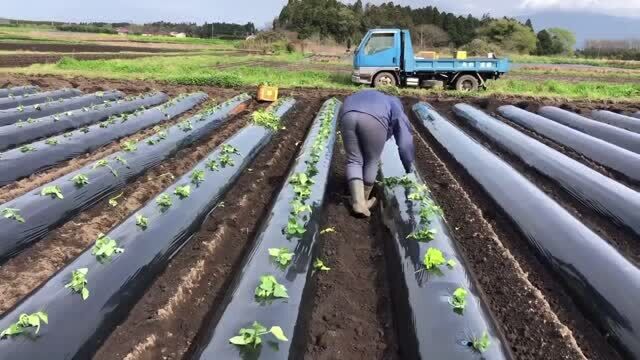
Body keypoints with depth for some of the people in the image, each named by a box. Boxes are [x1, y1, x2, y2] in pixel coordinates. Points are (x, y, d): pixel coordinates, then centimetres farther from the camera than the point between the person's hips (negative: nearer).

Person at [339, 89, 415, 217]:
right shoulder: (397, 110, 32)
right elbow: (405, 143, 24)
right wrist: (409, 170, 34)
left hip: (348, 114, 4)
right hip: (374, 118, -4)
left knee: (354, 160, 14)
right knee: (371, 162, 15)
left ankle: (358, 202, 5)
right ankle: (364, 200, 28)